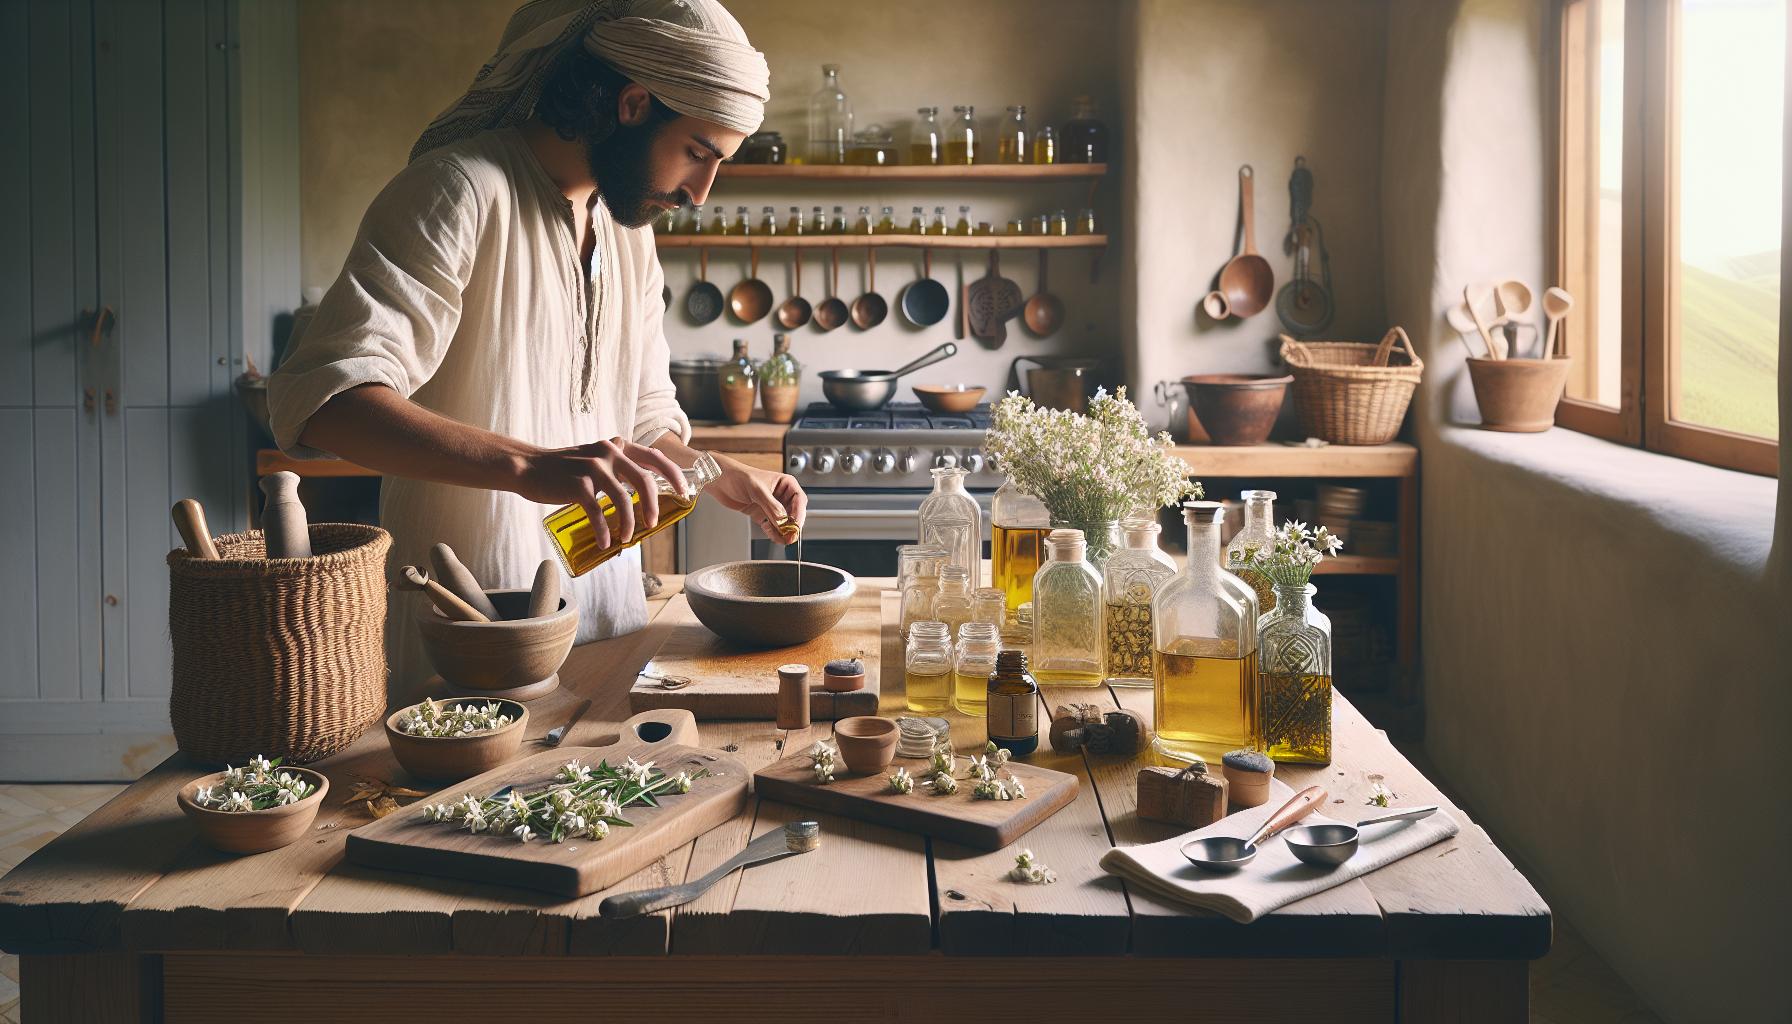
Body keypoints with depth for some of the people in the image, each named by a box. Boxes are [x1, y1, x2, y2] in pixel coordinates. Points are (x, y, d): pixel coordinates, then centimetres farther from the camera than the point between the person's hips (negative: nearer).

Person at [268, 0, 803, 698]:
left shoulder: (630, 231, 12)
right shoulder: (462, 190, -15)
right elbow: (322, 399, -28)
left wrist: (724, 478, 3)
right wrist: (529, 465, -40)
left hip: (605, 600, 8)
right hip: (475, 617, -7)